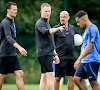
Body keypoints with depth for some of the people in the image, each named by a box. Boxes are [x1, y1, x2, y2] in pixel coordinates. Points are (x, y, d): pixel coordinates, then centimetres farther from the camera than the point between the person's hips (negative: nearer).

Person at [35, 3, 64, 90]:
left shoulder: (47, 23, 23)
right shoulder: (40, 23, -7)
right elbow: (45, 31, -30)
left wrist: (55, 54, 28)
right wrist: (58, 28, -39)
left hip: (49, 54, 9)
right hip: (43, 54, -9)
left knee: (44, 77, 7)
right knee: (50, 75, -14)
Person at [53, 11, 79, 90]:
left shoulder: (72, 28, 13)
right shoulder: (56, 28, -1)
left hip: (72, 57, 5)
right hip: (61, 57, -5)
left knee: (72, 78, 5)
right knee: (57, 78, -3)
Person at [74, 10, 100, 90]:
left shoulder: (92, 29, -13)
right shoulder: (87, 29, 18)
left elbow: (89, 47, -20)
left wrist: (79, 59, -22)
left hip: (92, 61, -10)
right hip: (84, 61, 10)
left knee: (93, 82, -5)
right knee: (77, 79, 4)